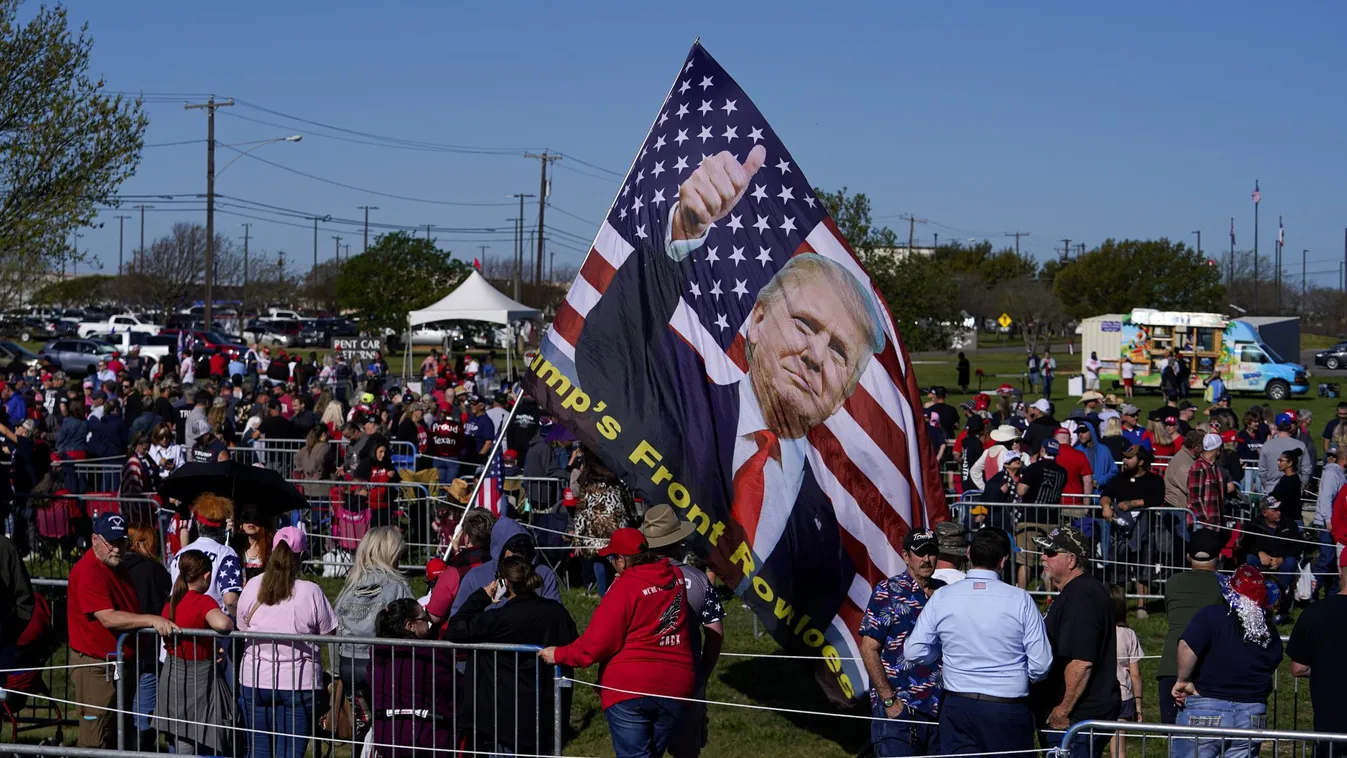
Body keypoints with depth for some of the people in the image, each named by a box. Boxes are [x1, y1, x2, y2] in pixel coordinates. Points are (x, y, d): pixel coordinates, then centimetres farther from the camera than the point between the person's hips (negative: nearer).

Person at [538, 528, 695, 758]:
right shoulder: (675, 578, 4)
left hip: (629, 689, -6)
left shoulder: (625, 587, -13)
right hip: (674, 686, 6)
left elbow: (597, 643, -13)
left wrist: (559, 655, -1)